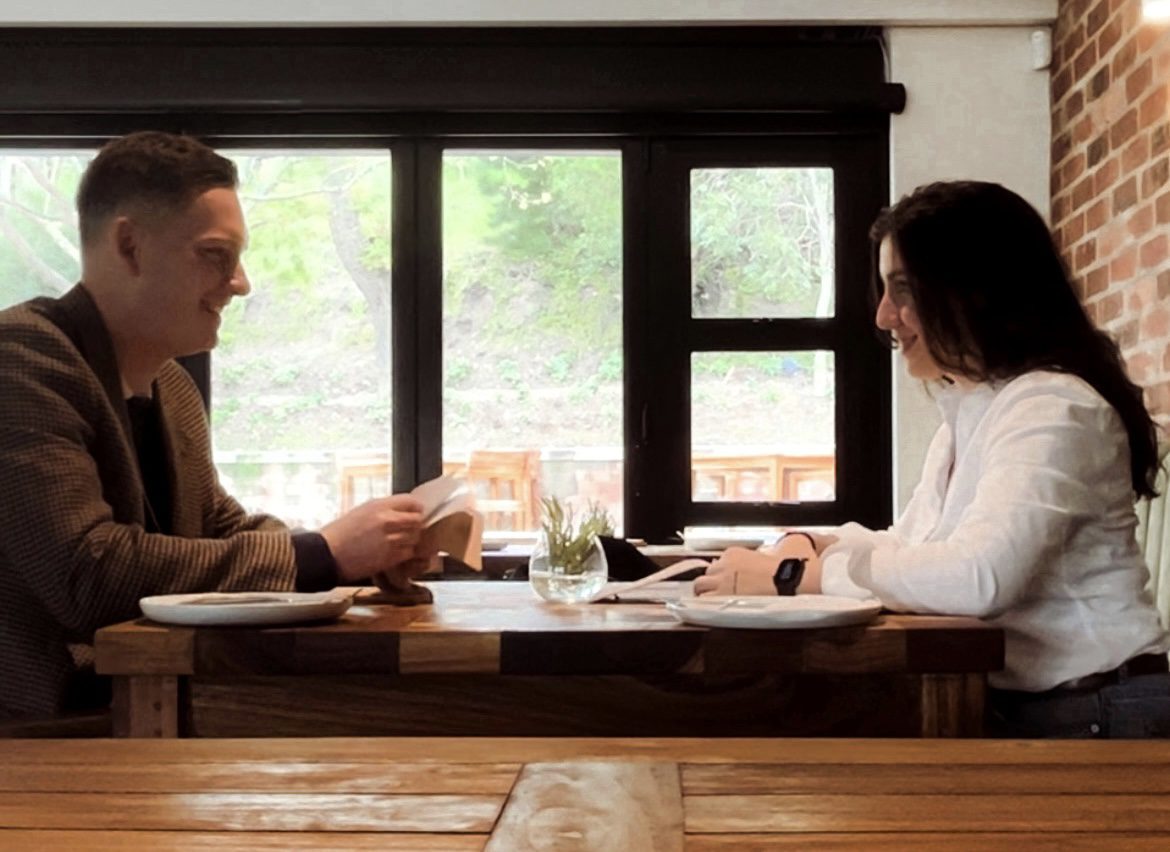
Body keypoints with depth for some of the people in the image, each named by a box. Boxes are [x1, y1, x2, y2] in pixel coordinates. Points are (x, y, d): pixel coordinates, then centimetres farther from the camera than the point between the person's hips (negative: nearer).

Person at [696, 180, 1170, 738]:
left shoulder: (1051, 409, -18)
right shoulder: (966, 411, 13)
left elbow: (976, 578, -30)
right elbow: (912, 545, 18)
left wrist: (789, 577, -23)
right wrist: (810, 545, -2)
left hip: (1093, 718, -8)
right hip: (1009, 705, 8)